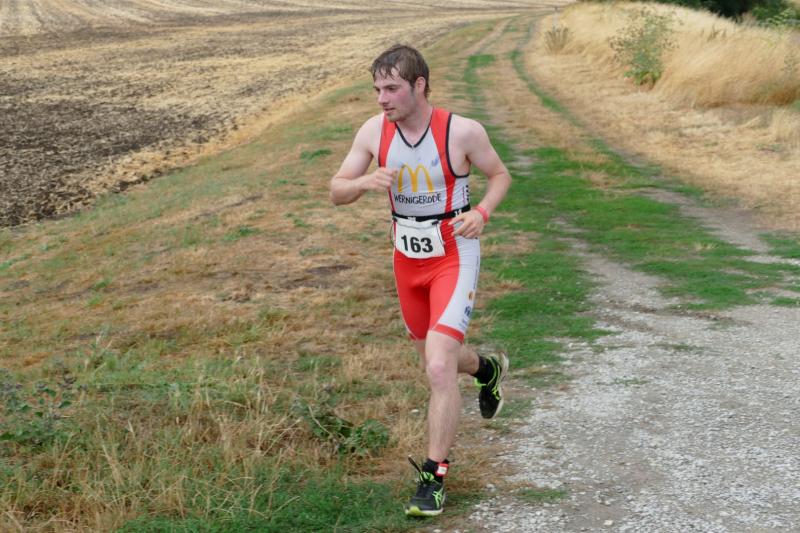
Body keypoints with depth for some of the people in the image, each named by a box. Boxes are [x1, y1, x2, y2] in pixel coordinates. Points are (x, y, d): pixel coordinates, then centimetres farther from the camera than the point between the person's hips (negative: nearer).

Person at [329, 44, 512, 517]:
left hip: (454, 257, -5)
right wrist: (365, 182, -25)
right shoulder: (374, 131, -7)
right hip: (407, 259, 5)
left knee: (439, 367, -16)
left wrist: (481, 213, -20)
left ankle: (434, 479, -4)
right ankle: (488, 369, 56)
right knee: (434, 358, 22)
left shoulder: (462, 132, -17)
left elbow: (500, 174, 0)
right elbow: (337, 191, -3)